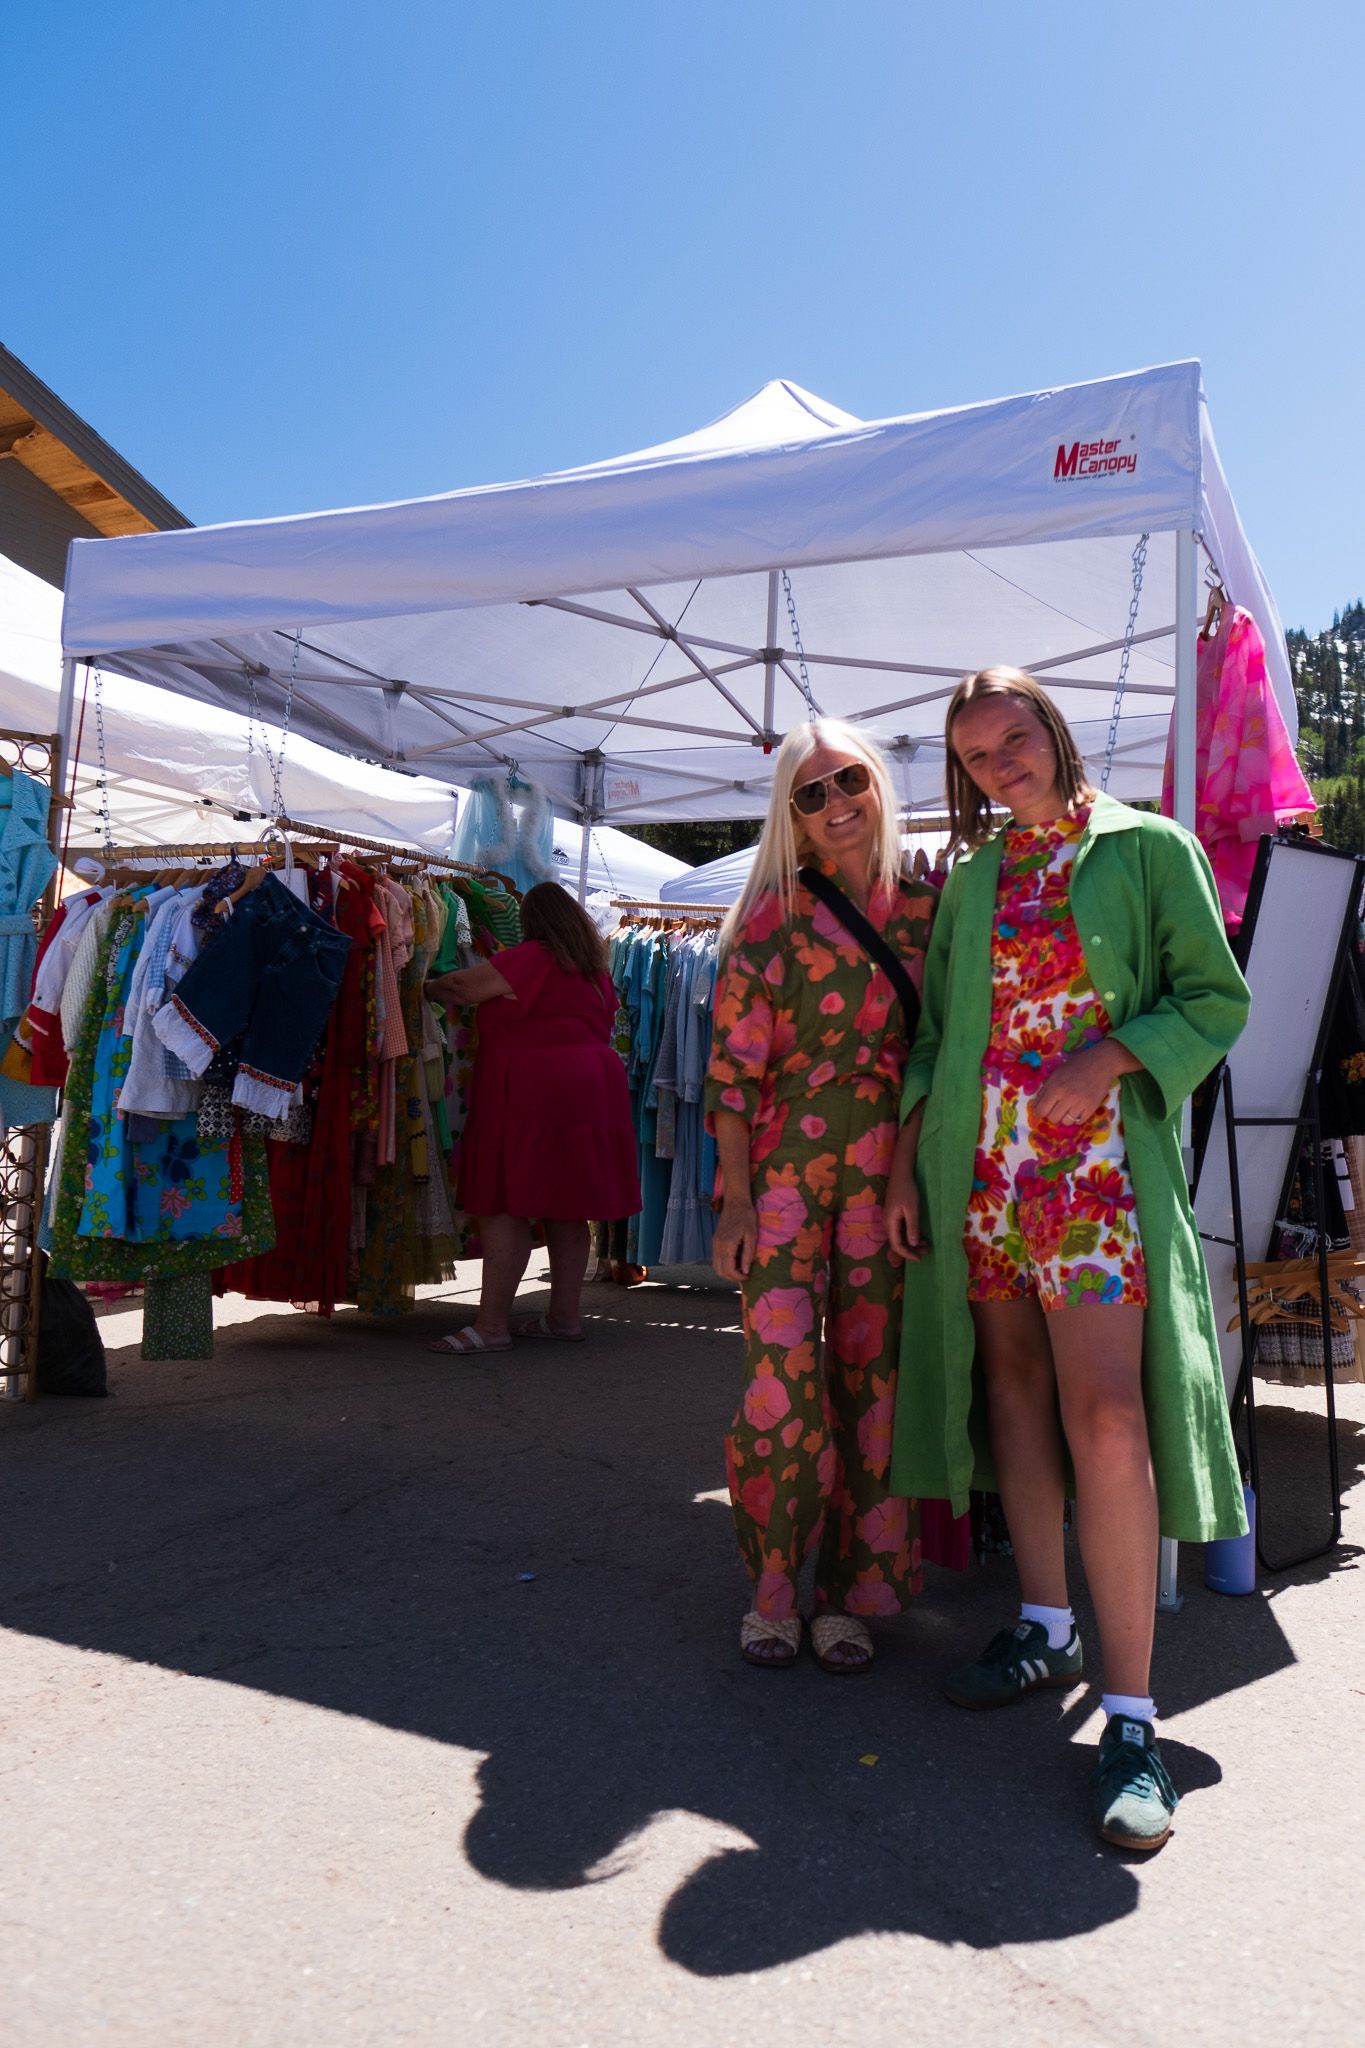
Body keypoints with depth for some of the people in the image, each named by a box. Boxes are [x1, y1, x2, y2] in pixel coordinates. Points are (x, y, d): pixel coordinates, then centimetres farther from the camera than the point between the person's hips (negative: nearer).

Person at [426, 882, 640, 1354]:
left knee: (505, 1204, -6)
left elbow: (459, 986, -9)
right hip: (592, 1083, 8)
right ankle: (564, 1316, 17)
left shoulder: (530, 959, -9)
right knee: (566, 1206, 12)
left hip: (531, 1092, -8)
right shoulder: (595, 968, 15)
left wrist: (424, 987, 9)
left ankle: (491, 1324, -7)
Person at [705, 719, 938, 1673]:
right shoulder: (770, 918, -1)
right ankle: (774, 1584, 11)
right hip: (786, 1165, -2)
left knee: (871, 1371, 5)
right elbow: (733, 1066, -3)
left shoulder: (925, 909, 7)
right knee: (782, 1368, -8)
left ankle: (850, 1590, 19)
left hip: (888, 1171, 3)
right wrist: (736, 1199, -7)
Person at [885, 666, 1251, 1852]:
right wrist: (904, 1165, 9)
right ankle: (1048, 1626, 26)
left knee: (1105, 1416, -12)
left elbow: (1216, 998, 1)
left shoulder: (1148, 848, 3)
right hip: (976, 1164, 5)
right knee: (1011, 1386, 9)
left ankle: (1132, 1713, -4)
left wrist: (1105, 1057, -15)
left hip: (1095, 1156, -5)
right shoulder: (974, 876, 15)